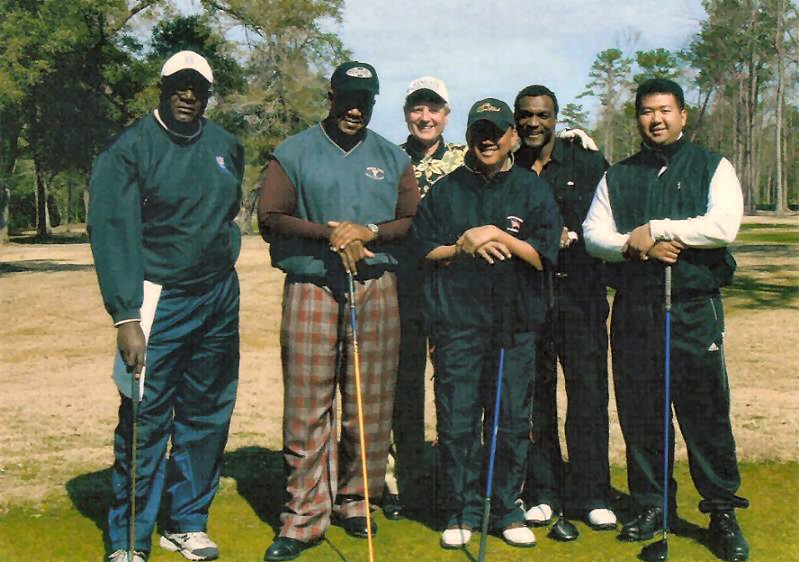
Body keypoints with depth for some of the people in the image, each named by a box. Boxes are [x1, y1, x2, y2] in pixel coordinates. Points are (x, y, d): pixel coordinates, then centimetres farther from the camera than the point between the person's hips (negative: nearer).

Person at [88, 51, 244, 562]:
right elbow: (112, 234, -15)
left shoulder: (226, 147, 8)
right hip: (160, 300, -5)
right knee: (145, 421, -6)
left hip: (220, 299, 6)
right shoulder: (130, 149, -8)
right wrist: (126, 318, -22)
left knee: (208, 417, 10)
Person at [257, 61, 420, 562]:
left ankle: (355, 502, 20)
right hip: (311, 288, -2)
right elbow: (271, 218, 1)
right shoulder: (294, 153, 9)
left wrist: (369, 231, -9)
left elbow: (413, 221, 9)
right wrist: (328, 232, -11)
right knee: (307, 407, -4)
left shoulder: (393, 158, 16)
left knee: (371, 404, 5)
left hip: (378, 289, 2)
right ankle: (304, 516, 3)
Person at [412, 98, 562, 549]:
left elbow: (545, 255, 2)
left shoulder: (534, 190, 10)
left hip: (517, 324, 0)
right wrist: (464, 245, -7)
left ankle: (508, 510, 16)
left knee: (513, 421, 3)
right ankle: (462, 512, 12)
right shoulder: (445, 190, 12)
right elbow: (424, 251, 9)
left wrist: (501, 237, -9)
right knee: (457, 421, 0)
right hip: (457, 323, 0)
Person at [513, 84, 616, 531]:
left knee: (589, 391, -3)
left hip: (580, 295, -1)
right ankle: (542, 491, 15)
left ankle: (591, 494, 8)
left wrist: (570, 236, -9)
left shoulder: (589, 163, 8)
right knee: (534, 395, 4)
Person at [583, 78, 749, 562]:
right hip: (633, 309, 3)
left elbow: (724, 225, -9)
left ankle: (723, 513, 8)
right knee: (640, 414, 6)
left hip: (694, 309, -3)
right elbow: (593, 233, 7)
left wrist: (654, 229, -10)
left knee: (707, 413, -4)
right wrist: (636, 247, -12)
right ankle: (651, 506, 19)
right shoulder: (618, 177, 17)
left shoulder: (712, 168, 7)